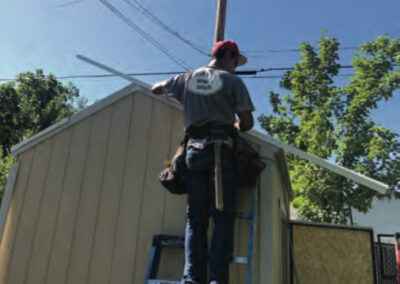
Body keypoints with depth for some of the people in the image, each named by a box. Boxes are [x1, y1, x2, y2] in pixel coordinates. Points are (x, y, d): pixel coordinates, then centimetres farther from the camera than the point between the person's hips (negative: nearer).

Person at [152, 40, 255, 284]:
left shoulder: (187, 78, 17)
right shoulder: (233, 81, 6)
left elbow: (156, 89, 33)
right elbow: (248, 122, 2)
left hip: (195, 150, 4)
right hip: (222, 150, -3)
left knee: (196, 218, 3)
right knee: (223, 217, -4)